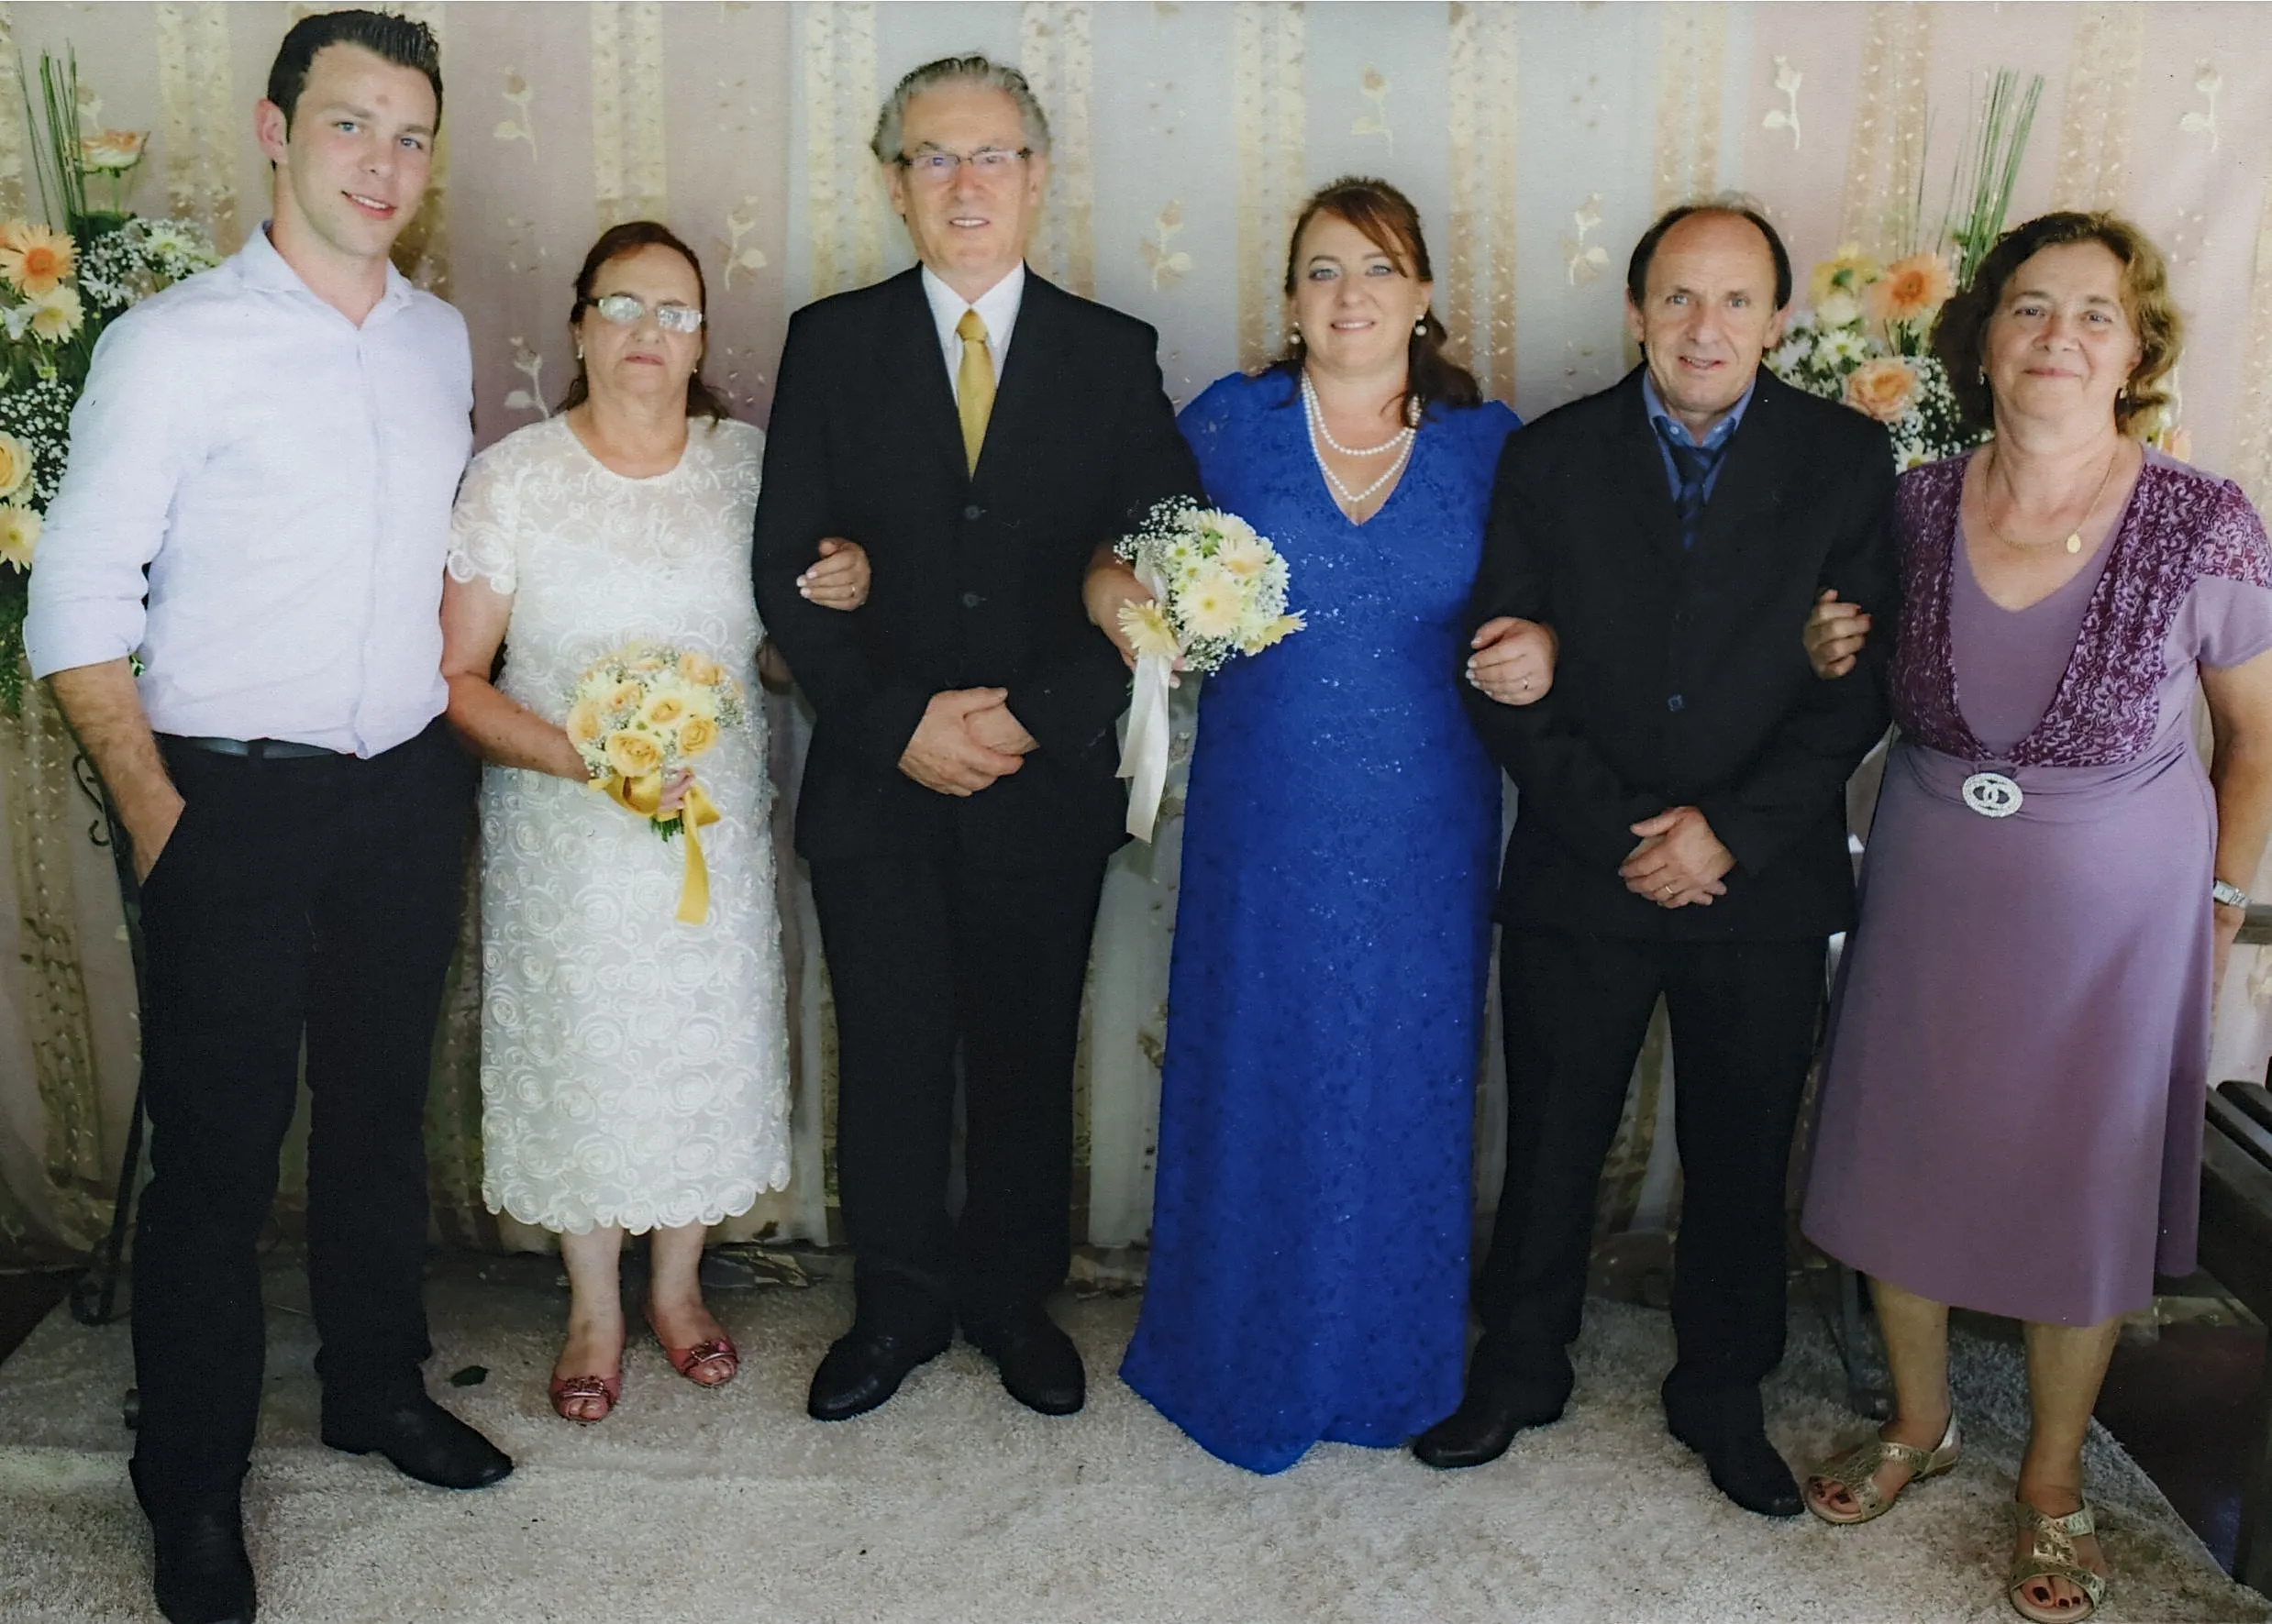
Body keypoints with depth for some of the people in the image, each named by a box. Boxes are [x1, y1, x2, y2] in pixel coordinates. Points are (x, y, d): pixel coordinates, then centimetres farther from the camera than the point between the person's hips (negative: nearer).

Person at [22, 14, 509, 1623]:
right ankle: (194, 1487, 21)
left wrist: (454, 695, 10)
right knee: (216, 1144, 4)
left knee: (383, 1108, 17)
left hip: (413, 790, 5)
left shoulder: (442, 339, 7)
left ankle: (378, 1385, 37)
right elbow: (77, 604, -9)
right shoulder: (173, 344, -10)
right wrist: (155, 811, -14)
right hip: (237, 799, -5)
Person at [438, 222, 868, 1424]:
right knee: (579, 1049, 7)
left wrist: (848, 588, -11)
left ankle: (678, 1288, 33)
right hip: (564, 830, -2)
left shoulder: (749, 461, 2)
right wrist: (581, 757, -22)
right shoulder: (513, 477, -6)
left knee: (708, 1045, 11)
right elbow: (456, 675, -7)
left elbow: (797, 625, 14)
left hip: (720, 819, 2)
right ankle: (594, 1311, 28)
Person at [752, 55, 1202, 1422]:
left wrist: (1036, 717, -12)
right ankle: (903, 1302, 28)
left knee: (1029, 1054, 11)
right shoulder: (832, 344, 3)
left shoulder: (1113, 355, 3)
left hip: (1048, 785, 0)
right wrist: (895, 724, -12)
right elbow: (790, 567, -1)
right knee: (890, 1061, 9)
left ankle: (1018, 1297, 31)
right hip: (877, 782, 0)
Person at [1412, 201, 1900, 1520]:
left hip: (1767, 881, 0)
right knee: (1552, 1144, 13)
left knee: (1743, 1158, 14)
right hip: (1581, 875, 0)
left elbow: (1866, 680, -5)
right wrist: (1617, 829, -12)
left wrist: (1733, 829, -14)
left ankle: (1724, 1394, 35)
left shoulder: (1848, 461, -2)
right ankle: (1522, 1367, 34)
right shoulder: (1550, 460, -1)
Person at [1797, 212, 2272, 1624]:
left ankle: (2054, 1478, 36)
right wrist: (1830, 659, -11)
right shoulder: (1916, 507, -8)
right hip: (1926, 904, 3)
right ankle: (1920, 1423, 40)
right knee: (1900, 1172, 14)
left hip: (2113, 922, -2)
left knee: (2080, 1194, 12)